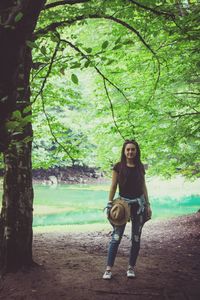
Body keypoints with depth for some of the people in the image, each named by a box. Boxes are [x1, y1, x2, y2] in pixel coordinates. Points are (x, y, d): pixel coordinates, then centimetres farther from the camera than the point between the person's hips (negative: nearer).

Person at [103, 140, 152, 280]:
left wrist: (148, 204, 7)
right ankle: (109, 269, -3)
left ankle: (131, 268, 16)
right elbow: (113, 186, -1)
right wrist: (110, 204, -7)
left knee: (136, 238, 5)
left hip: (139, 204, 3)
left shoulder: (140, 167, 7)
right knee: (116, 236, -8)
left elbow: (144, 187, 11)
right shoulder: (118, 167, -1)